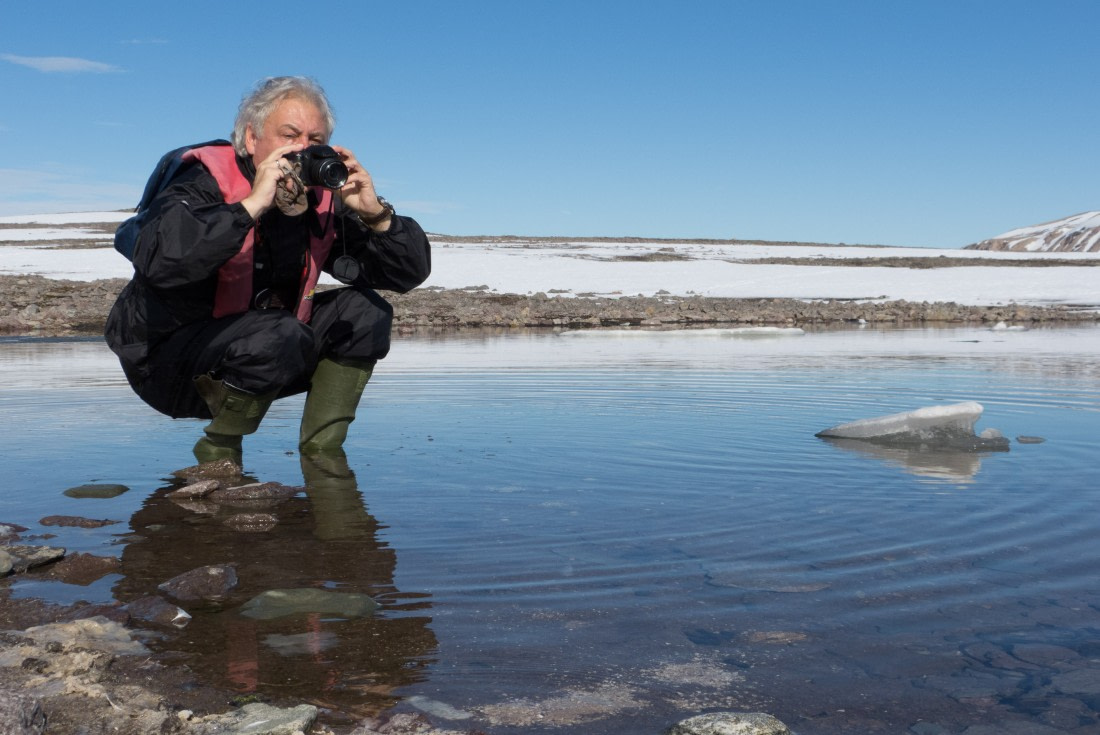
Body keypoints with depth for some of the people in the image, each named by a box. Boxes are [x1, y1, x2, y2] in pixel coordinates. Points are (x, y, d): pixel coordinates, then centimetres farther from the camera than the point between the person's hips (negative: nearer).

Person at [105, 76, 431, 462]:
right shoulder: (206, 184, -19)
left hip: (253, 351, 7)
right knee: (282, 337, -33)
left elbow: (411, 272, -2)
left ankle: (322, 453, -1)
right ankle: (217, 454, -10)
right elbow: (158, 262, -41)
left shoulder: (323, 201, -2)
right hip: (167, 359, -6)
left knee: (364, 311, -7)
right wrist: (251, 205, -40)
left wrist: (375, 213, -21)